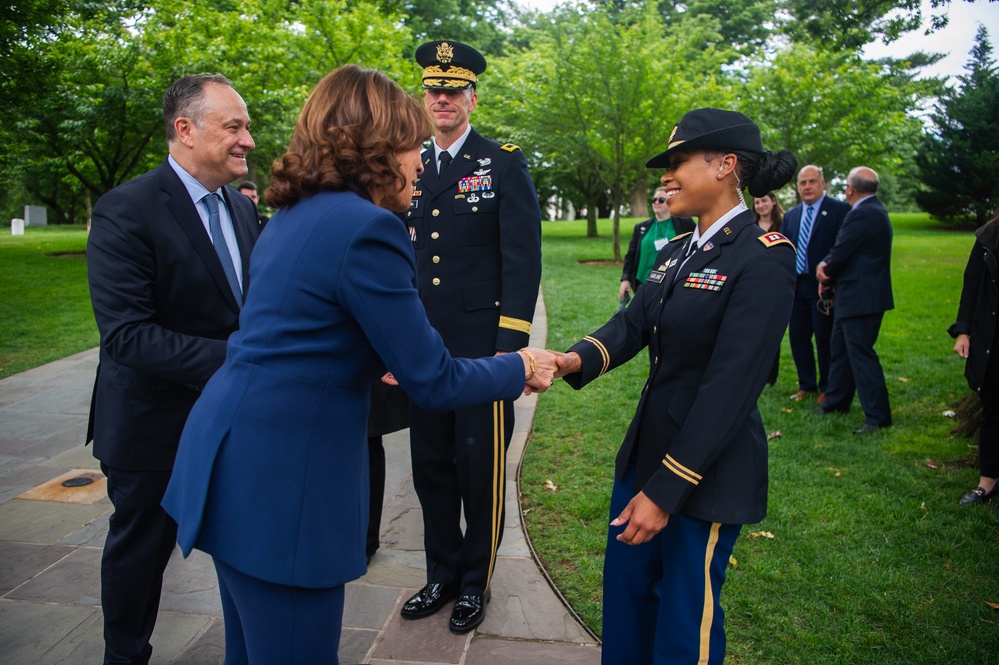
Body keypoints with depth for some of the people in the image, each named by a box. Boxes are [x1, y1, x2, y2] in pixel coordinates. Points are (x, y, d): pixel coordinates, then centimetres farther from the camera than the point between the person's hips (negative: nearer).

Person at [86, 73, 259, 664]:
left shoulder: (242, 208, 4)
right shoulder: (126, 210, -19)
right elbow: (126, 334, -26)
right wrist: (232, 360, -32)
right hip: (157, 422, -6)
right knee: (142, 547, 16)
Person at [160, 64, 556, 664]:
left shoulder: (295, 216, 10)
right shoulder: (368, 227, -18)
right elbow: (433, 382, -13)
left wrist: (379, 364, 32)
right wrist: (521, 369, 2)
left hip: (231, 460, 10)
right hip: (279, 484, -10)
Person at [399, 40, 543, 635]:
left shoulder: (505, 164, -2)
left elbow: (523, 260, -8)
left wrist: (510, 346, -14)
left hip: (481, 345, -4)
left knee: (482, 465, 6)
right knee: (431, 464, 13)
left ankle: (476, 582, 26)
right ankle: (442, 575, 31)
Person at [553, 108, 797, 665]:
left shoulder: (763, 258, -18)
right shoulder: (677, 252, 8)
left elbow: (731, 387, -23)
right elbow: (632, 324, 0)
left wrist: (666, 490, -22)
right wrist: (579, 359, -22)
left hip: (708, 467, -7)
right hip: (646, 447, 8)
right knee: (625, 590, 21)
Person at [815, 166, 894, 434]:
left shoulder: (863, 214, -20)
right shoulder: (873, 210, 14)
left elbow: (840, 254, -19)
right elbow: (841, 249, 12)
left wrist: (824, 275, 0)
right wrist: (824, 265, -6)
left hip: (861, 298, -11)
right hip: (853, 298, 11)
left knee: (861, 354, -6)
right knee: (840, 351, 19)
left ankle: (878, 417, 1)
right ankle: (835, 402, 32)